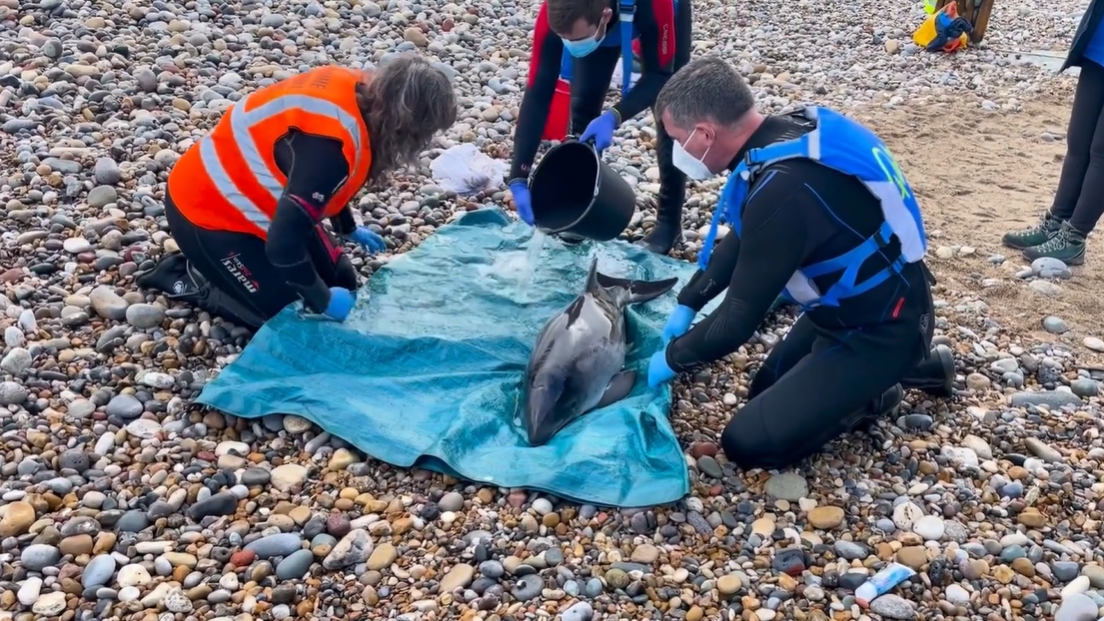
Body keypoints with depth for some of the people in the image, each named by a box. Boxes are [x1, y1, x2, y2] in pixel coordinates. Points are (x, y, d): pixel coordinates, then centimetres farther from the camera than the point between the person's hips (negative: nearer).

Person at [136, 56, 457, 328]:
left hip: (249, 197, 9)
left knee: (342, 280, 10)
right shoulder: (329, 145, -37)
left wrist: (349, 229, 27)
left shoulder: (356, 91, -8)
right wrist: (323, 301, -17)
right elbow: (284, 244, -34)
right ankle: (190, 278, 9)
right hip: (208, 213, -9)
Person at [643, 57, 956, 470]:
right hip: (852, 304, 9)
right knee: (767, 392, 24)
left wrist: (672, 358, -8)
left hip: (881, 331, -9)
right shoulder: (788, 133, -5)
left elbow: (739, 319, -25)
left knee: (747, 443, -12)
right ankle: (911, 365, 23)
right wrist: (687, 304, 11)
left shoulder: (783, 188, -35)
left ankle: (871, 394, 5)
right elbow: (741, 239, 12)